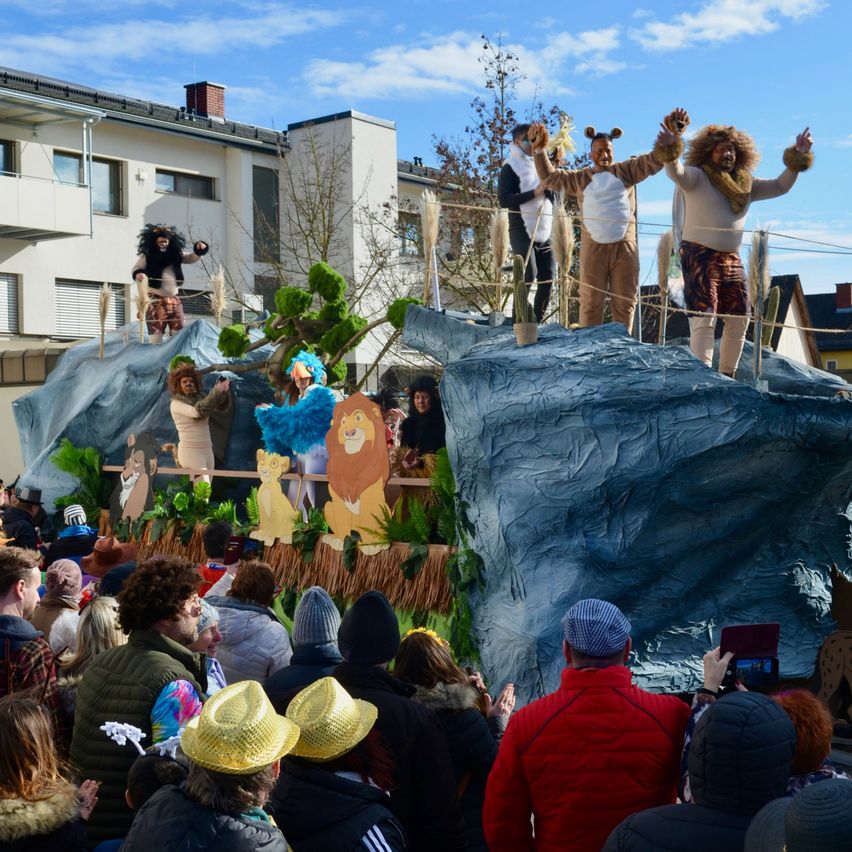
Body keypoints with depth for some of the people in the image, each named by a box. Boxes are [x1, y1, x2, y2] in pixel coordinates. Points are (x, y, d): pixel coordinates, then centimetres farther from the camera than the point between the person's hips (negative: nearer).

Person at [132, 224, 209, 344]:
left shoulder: (176, 255, 11)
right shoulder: (147, 256, -1)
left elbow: (192, 257, 15)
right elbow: (136, 269, -8)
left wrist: (200, 250, -6)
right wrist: (138, 274, -32)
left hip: (174, 299, 4)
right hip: (155, 300, -4)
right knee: (155, 334, -8)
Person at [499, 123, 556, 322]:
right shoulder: (511, 167, 0)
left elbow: (554, 197, 18)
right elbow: (503, 200, -12)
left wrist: (548, 189, -4)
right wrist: (534, 192, -17)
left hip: (544, 231, 6)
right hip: (522, 230, -6)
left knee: (547, 278, 2)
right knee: (528, 275, -17)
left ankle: (537, 321, 11)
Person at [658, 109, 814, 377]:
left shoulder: (746, 184, 15)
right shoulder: (697, 177, -3)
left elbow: (779, 186, 17)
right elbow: (675, 172, -22)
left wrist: (797, 158, 5)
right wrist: (671, 148, -42)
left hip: (731, 258, 7)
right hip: (699, 255, -7)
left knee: (739, 319, 9)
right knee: (704, 317, -16)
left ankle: (726, 375, 21)